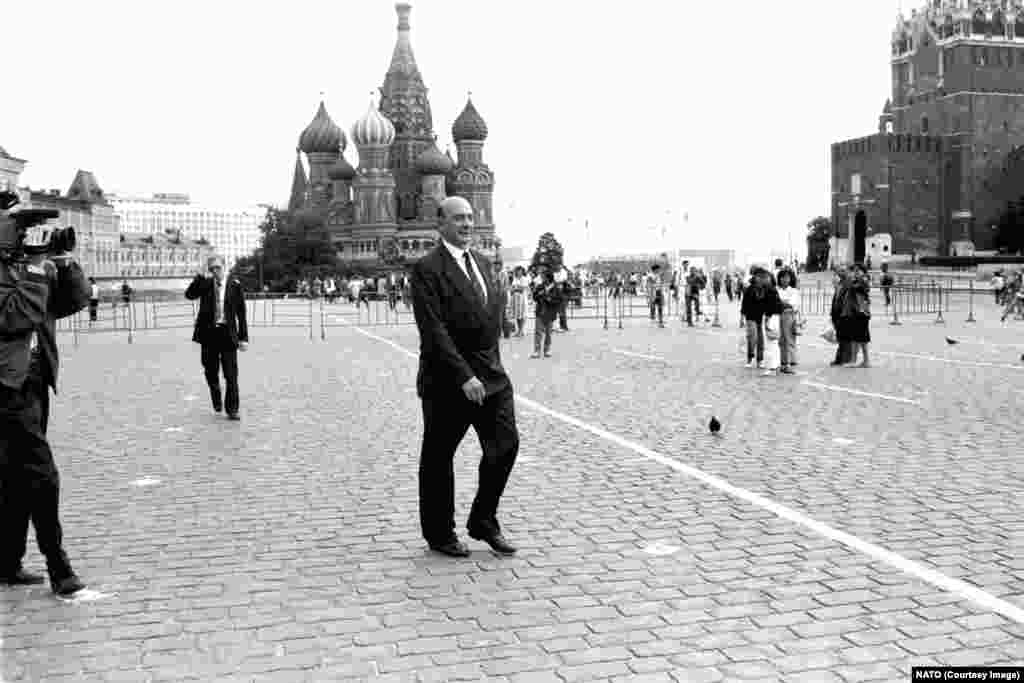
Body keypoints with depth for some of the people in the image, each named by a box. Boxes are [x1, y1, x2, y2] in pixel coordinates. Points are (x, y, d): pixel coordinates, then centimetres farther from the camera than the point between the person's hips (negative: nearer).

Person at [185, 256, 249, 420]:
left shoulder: (235, 285, 0)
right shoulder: (205, 284, 5)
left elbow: (241, 314, 2)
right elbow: (189, 295, -12)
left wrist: (244, 338, -1)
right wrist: (201, 277, -20)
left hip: (227, 333, -2)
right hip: (208, 333, 2)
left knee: (231, 375, -3)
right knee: (211, 372, 11)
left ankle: (232, 409, 6)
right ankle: (216, 401, 34)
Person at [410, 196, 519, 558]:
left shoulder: (482, 263, 14)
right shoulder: (426, 269, -11)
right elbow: (433, 330, -19)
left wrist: (492, 366, 15)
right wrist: (464, 376, -25)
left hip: (491, 376, 7)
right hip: (448, 380, -6)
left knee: (506, 445, 1)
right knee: (438, 457, 7)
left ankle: (483, 521, 20)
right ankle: (440, 534, 23)